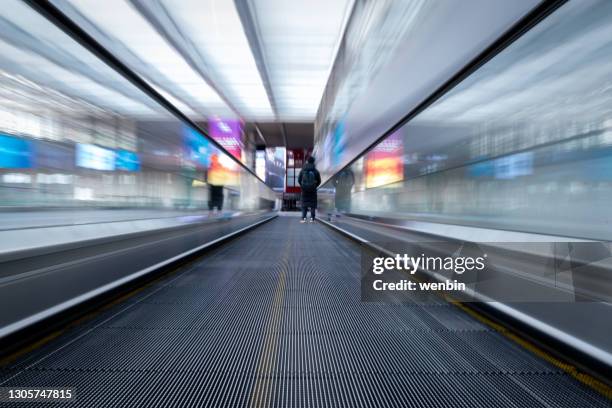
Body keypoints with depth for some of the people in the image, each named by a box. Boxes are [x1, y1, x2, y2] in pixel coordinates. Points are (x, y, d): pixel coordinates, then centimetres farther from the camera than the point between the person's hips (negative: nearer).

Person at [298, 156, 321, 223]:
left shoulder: (303, 170, -4)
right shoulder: (316, 171, -6)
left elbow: (299, 180, 1)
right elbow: (319, 181, -1)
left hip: (304, 190, 1)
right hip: (313, 190, 0)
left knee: (304, 204, 9)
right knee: (313, 204, 9)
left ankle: (303, 218, 1)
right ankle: (312, 218, 6)